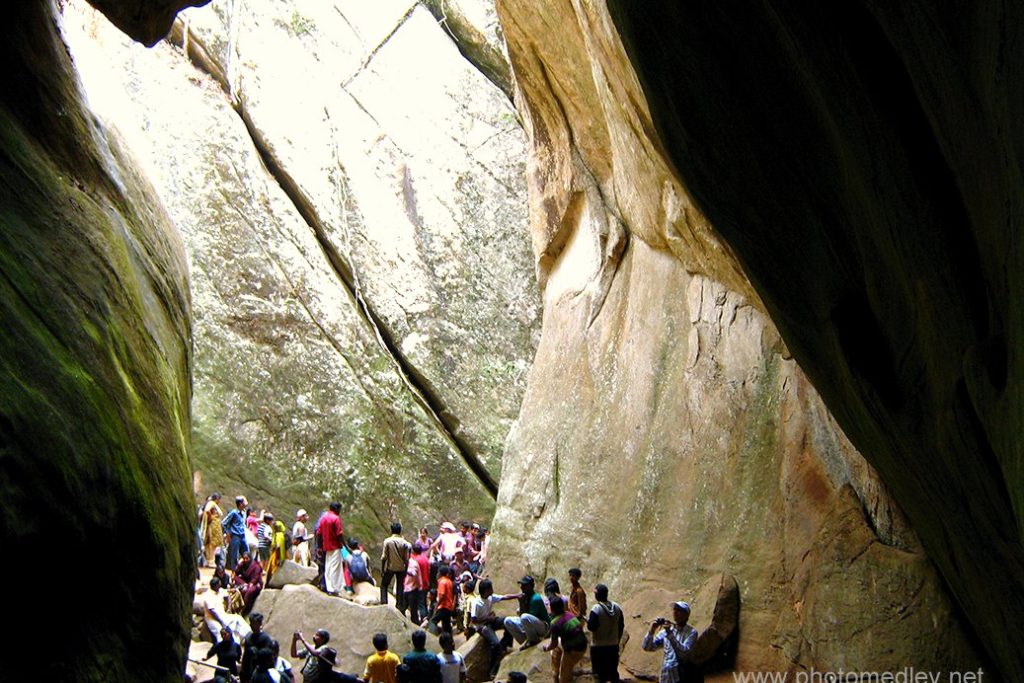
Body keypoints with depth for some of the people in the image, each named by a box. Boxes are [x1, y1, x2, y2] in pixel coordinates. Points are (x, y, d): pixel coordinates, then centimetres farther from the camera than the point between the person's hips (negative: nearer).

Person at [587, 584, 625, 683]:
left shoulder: (596, 609, -19)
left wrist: (587, 619, 0)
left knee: (600, 674, 6)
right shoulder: (617, 608, -1)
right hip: (613, 646, 5)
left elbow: (591, 627, -19)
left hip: (598, 646, -5)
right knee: (613, 671, 17)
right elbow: (621, 626, 6)